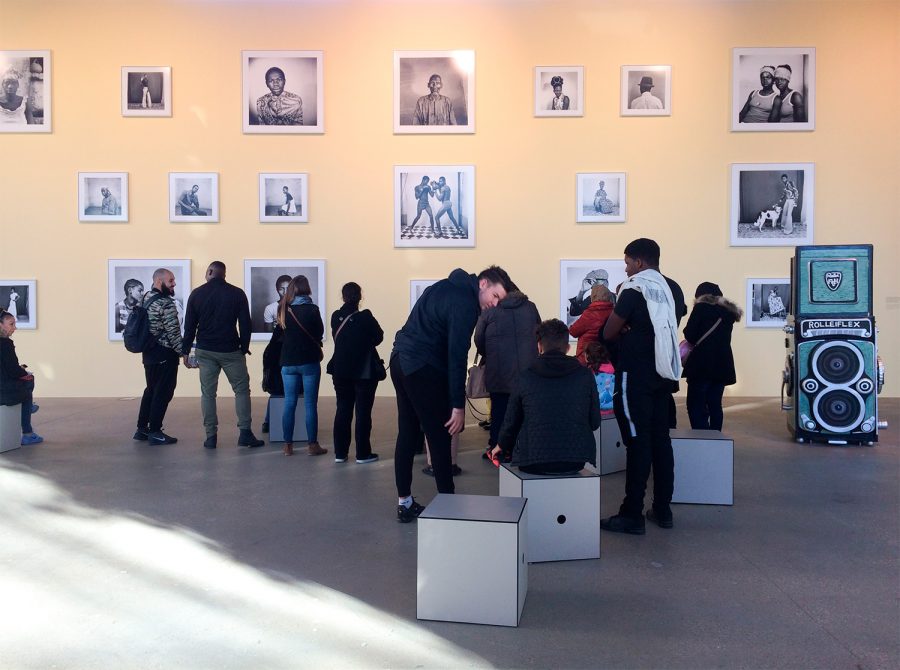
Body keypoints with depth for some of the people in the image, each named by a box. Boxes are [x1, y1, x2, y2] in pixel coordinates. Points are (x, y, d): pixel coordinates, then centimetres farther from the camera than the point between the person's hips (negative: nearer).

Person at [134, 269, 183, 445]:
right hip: (164, 354, -9)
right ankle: (154, 432, 4)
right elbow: (173, 333, -19)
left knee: (151, 389, 18)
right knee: (163, 393, -1)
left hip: (148, 353, 9)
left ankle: (142, 428, 23)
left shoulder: (146, 299, 11)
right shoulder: (165, 303, -17)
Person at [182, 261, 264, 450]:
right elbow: (245, 324, -3)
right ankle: (245, 433, -1)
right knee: (242, 390, 6)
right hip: (231, 351, -1)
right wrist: (244, 348, 7)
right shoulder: (237, 293, -2)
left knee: (207, 393, 7)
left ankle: (211, 436, 6)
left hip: (205, 351, 2)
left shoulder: (197, 294, 1)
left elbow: (189, 325, 3)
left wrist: (185, 350, 10)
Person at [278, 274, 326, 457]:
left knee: (289, 404, 9)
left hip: (288, 362, 3)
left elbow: (282, 330, 10)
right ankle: (312, 445, 6)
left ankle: (288, 445, 12)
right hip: (309, 361, -3)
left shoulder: (284, 309, -1)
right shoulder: (312, 309, -9)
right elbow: (320, 332, 2)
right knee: (310, 404, 2)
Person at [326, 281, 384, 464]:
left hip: (341, 371, 4)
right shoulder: (366, 317, -15)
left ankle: (340, 452, 15)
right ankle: (363, 453, 7)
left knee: (342, 410, 12)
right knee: (363, 412, 3)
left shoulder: (336, 317, -3)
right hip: (365, 372, -4)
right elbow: (378, 337, -3)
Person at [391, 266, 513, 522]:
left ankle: (404, 502, 20)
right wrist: (458, 405, -18)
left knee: (407, 433, 13)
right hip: (423, 368, -10)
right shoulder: (465, 304, -14)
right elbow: (456, 356, -19)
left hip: (400, 359, 10)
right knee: (440, 437, -1)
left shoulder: (448, 287, 14)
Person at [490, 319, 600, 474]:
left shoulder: (525, 377, -1)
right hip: (576, 461, 1)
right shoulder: (585, 375, 0)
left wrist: (501, 445, 30)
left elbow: (511, 421, 9)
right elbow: (594, 422, 6)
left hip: (532, 463, 0)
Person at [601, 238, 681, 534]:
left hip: (635, 376, -8)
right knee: (660, 440, 10)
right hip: (661, 373, 8)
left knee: (638, 442, -6)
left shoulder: (634, 288, -11)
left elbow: (609, 333, -8)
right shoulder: (666, 289, 12)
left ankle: (632, 515, -1)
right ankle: (662, 509, 18)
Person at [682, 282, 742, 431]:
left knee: (696, 406, -4)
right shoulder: (728, 311, 14)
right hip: (723, 364, 6)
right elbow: (722, 337, 18)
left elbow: (689, 335, -7)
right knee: (715, 405, 11)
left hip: (702, 363, -6)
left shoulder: (701, 308, -2)